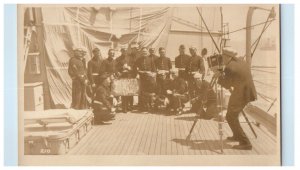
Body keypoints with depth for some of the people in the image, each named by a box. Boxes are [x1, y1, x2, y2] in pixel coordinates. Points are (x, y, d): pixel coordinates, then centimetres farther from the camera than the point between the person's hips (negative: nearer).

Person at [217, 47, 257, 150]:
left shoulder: (229, 68, -15)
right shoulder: (241, 62, 12)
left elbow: (227, 85, -9)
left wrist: (219, 76, 3)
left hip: (241, 93, -9)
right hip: (247, 92, 10)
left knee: (231, 117, -4)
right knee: (233, 114, 26)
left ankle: (245, 143, -8)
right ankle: (237, 136, 39)